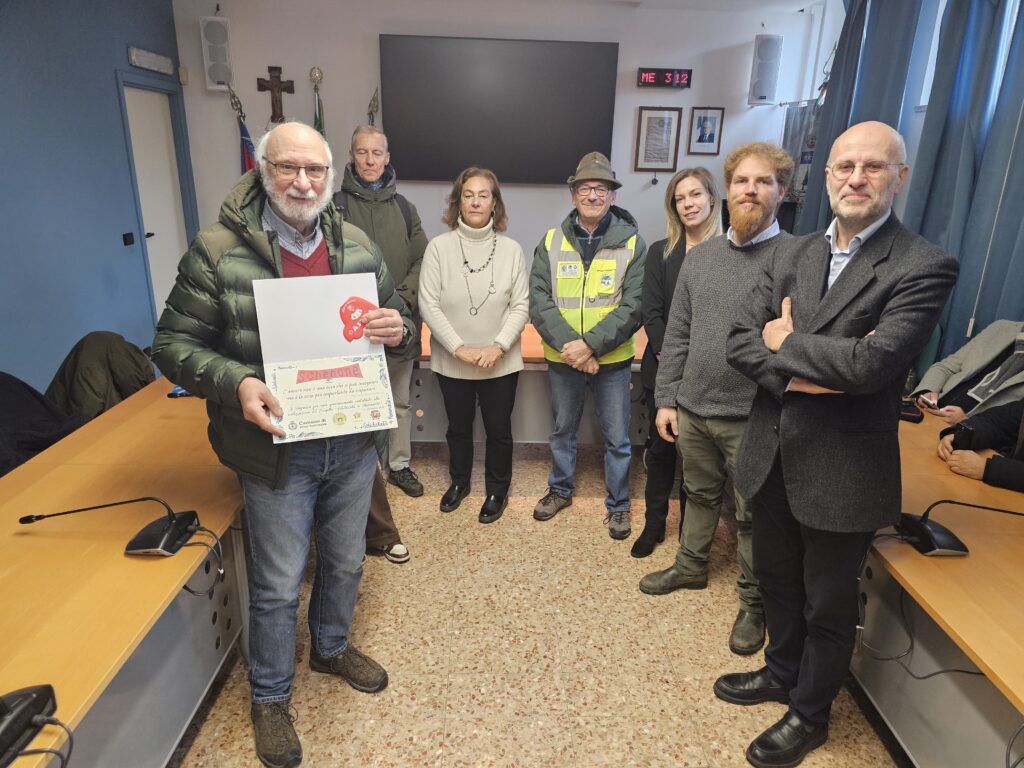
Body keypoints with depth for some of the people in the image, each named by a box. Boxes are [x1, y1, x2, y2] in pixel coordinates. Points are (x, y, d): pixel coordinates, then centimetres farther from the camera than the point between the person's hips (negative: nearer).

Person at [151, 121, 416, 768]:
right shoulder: (217, 251, -10)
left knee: (345, 563, 22)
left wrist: (399, 330, -14)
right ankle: (271, 696, 39)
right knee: (278, 584, 12)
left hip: (353, 443, 4)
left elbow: (399, 317, 11)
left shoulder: (358, 247, 2)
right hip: (278, 450, -4)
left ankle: (332, 646, 52)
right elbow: (175, 344, -7)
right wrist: (236, 383, -25)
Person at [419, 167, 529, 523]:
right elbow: (428, 305, -10)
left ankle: (498, 490, 35)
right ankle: (459, 481, 43)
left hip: (501, 362, 0)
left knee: (499, 430, 13)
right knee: (458, 427, 19)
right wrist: (459, 348, -17)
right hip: (451, 361, 0)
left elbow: (521, 306, -4)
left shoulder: (511, 249, -5)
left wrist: (498, 346, -17)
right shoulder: (439, 246, -8)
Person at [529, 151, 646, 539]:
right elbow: (539, 301, -7)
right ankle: (561, 489, 41)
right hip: (562, 358, 2)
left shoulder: (632, 243, -6)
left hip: (612, 359, -2)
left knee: (617, 438, 10)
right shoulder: (551, 242, 0)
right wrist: (568, 344, -19)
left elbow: (633, 307, -12)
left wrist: (591, 345, -21)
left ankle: (618, 505, 30)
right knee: (563, 430, 19)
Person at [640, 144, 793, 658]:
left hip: (752, 418, -4)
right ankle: (691, 566, 44)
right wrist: (666, 399, 7)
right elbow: (676, 335, 8)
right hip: (692, 409, 5)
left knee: (752, 516, 11)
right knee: (700, 495, 22)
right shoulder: (700, 256, 6)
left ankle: (753, 604, 31)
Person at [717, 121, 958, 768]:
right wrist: (804, 374, -18)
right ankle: (783, 672, 50)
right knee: (777, 580, 24)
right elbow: (741, 342, -3)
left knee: (828, 603, 15)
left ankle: (810, 714, 39)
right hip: (771, 455, 5)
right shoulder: (791, 256, 4)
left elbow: (872, 363, -26)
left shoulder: (924, 267, -13)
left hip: (842, 469, -5)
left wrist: (786, 340, -13)